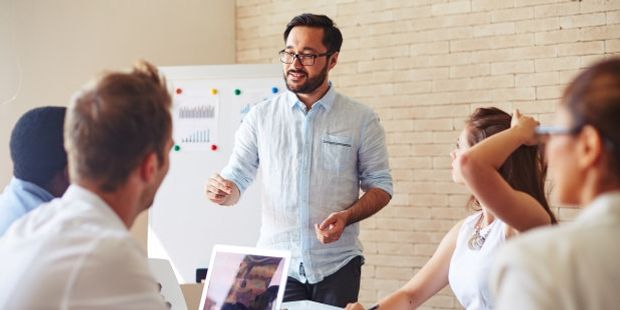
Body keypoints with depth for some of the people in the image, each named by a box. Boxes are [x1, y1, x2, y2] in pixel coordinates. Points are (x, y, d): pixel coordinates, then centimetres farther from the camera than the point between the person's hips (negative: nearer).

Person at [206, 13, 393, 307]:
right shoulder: (260, 117, 2)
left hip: (337, 266, 0)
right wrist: (222, 191, -19)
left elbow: (380, 185, 2)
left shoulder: (361, 119, -1)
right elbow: (237, 179, 4)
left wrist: (347, 217, -16)